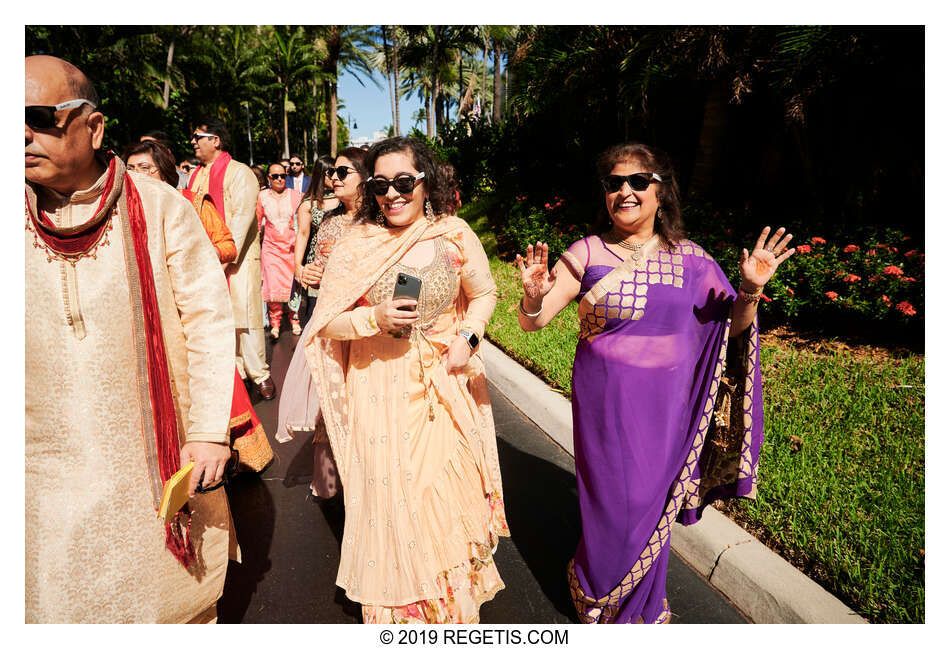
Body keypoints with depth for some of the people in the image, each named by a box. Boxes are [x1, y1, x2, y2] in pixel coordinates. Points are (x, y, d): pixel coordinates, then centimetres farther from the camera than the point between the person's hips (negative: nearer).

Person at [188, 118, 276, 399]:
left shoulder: (239, 173, -4)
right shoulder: (197, 176, 18)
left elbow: (241, 218, -13)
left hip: (238, 260, -6)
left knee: (244, 316, -5)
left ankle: (259, 374, 7)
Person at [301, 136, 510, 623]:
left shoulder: (454, 235, -3)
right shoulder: (354, 246, -4)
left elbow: (483, 294, 11)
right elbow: (326, 324, -2)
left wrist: (467, 336, -6)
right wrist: (374, 318, -19)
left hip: (444, 387, 1)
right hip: (379, 392, 0)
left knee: (451, 490, 8)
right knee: (389, 495, 6)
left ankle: (455, 601, 35)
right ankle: (398, 609, 33)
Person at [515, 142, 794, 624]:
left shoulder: (689, 259, 0)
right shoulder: (588, 253, -6)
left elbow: (732, 327, 6)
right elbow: (532, 322, -10)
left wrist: (751, 291, -14)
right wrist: (534, 296, -32)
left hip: (667, 402, 2)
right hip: (606, 398, -2)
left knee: (653, 500, 14)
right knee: (616, 502, 4)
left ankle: (643, 604, 42)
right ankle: (596, 593, 37)